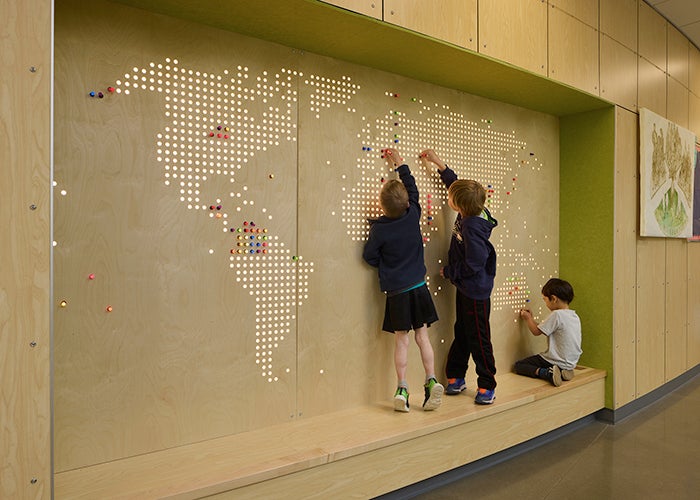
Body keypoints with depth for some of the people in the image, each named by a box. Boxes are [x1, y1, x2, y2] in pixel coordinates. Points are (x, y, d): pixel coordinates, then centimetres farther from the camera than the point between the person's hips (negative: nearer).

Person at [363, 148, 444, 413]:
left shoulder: (379, 227, -14)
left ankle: (402, 388, 9)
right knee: (422, 336, 11)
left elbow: (370, 256, -6)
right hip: (418, 287, 2)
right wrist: (399, 165, 23)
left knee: (401, 340, 6)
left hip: (396, 291, -2)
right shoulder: (413, 215, -4)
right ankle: (432, 380, 7)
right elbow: (413, 189, 13)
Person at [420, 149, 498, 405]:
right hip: (465, 287, 10)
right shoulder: (470, 211, -2)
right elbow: (454, 181, 16)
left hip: (476, 291, -10)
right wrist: (438, 163, 18)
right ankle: (456, 377, 32)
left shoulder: (472, 228, -29)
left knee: (478, 338, 3)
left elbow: (473, 266, -27)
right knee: (461, 333, 18)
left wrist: (449, 272, -12)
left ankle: (487, 385, 18)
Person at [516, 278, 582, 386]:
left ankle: (548, 373, -21)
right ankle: (561, 371, 6)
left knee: (518, 365, -2)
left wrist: (528, 318, 7)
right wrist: (531, 318, 19)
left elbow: (536, 331, -10)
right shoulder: (575, 316, 8)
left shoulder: (557, 315, -20)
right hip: (570, 363, 8)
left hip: (557, 362, -8)